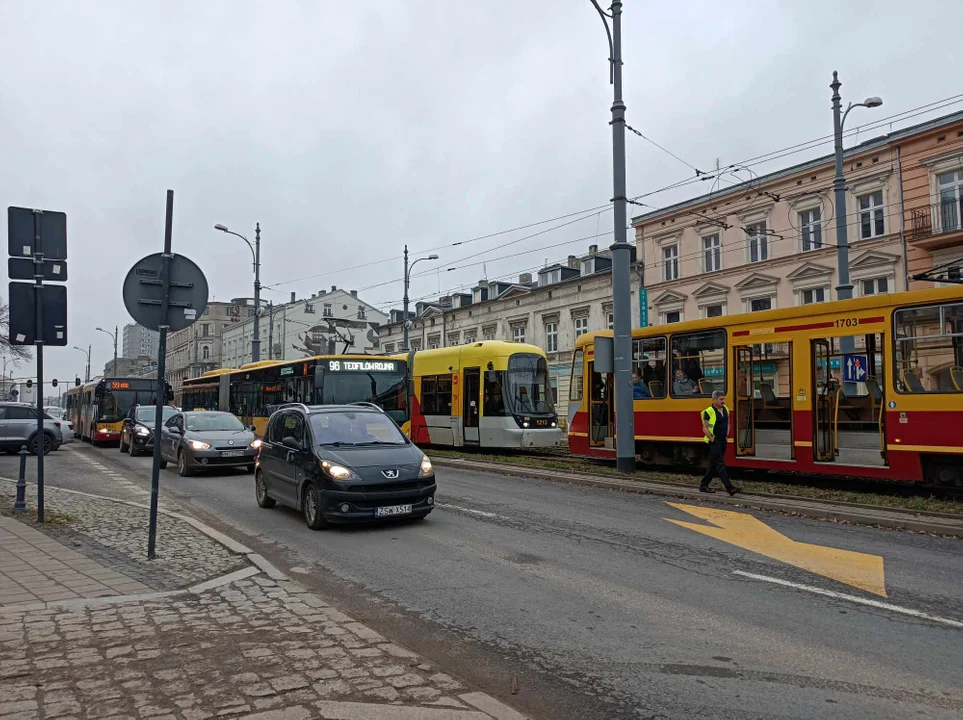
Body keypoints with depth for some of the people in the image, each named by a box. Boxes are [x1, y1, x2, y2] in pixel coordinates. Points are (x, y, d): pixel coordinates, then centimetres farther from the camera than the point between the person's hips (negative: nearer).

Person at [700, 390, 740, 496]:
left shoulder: (725, 410, 11)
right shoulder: (709, 412, -12)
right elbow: (705, 428, -11)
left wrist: (727, 436, 13)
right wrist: (712, 439, -15)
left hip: (723, 441, 8)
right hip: (714, 442, -8)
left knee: (713, 465, 12)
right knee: (720, 464, -11)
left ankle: (703, 485, 22)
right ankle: (729, 487, -15)